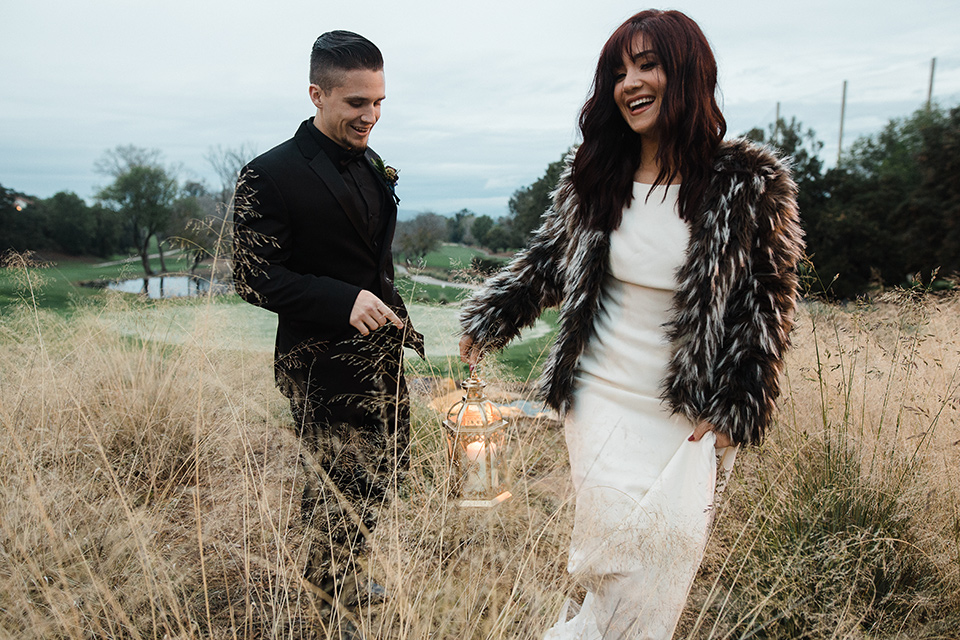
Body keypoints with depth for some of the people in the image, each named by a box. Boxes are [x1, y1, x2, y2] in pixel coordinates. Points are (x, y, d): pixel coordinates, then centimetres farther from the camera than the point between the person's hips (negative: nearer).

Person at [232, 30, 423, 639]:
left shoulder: (371, 166, 12)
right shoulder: (270, 176, -12)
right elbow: (255, 277, -14)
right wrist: (344, 302, -24)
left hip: (381, 356, 8)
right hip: (323, 366, -8)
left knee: (383, 474, 18)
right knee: (345, 492, 3)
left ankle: (344, 578, 42)